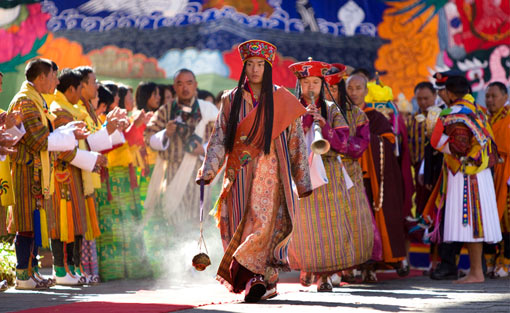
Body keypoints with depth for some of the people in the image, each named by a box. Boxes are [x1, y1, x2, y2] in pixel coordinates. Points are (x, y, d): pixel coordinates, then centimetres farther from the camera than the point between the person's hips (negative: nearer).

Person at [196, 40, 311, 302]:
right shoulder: (232, 100, 11)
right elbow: (219, 138, 6)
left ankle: (249, 274, -17)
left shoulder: (282, 100, 6)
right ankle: (264, 282, 0)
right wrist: (208, 171, -7)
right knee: (239, 225, -5)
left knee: (263, 221, -18)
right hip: (240, 173, 2)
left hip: (269, 172, -2)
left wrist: (302, 180, 6)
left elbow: (296, 142, 7)